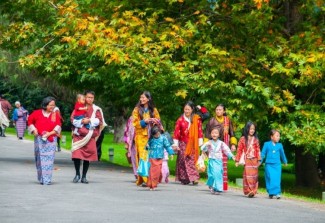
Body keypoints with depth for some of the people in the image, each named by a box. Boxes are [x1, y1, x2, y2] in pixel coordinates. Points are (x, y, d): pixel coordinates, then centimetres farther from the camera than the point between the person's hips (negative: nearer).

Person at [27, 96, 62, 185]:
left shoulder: (55, 115, 4)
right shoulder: (37, 113, 2)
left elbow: (58, 126, -1)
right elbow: (30, 121, 13)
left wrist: (50, 133, -13)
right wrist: (33, 130, 1)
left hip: (51, 140, 0)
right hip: (39, 139, 0)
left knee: (49, 159, -6)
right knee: (40, 158, 2)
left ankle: (47, 179, -5)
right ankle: (41, 179, 11)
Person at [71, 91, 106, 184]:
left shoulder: (96, 110, 12)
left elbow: (99, 120, 1)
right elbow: (73, 119, 2)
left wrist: (89, 120, -12)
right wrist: (81, 121, -14)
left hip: (90, 135, 1)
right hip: (78, 134, 0)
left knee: (87, 156, -1)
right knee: (76, 155, -11)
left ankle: (84, 176, 8)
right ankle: (77, 174, 5)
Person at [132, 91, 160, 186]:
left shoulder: (153, 110, 12)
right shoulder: (137, 110, 7)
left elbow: (158, 121, 12)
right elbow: (135, 123, 1)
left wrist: (154, 121, -9)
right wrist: (144, 122, -14)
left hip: (151, 136, 2)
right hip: (141, 136, -2)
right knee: (142, 157, -10)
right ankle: (143, 179, -13)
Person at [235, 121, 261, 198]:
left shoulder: (255, 139, 5)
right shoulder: (243, 139, 1)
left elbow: (258, 150, 5)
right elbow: (239, 150, 3)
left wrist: (259, 160, 0)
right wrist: (237, 160, 2)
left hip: (254, 160, 2)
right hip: (247, 160, -2)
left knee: (254, 176, 2)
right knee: (248, 176, -7)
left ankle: (253, 191, 8)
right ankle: (248, 191, -6)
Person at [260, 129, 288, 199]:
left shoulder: (279, 145, 8)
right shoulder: (267, 144, 1)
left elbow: (282, 154, 23)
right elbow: (263, 153, 7)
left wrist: (285, 162, 34)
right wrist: (260, 161, 6)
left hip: (277, 165, 2)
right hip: (269, 165, -2)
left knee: (277, 179, -6)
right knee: (270, 179, -4)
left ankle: (277, 193, -5)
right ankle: (271, 193, 6)